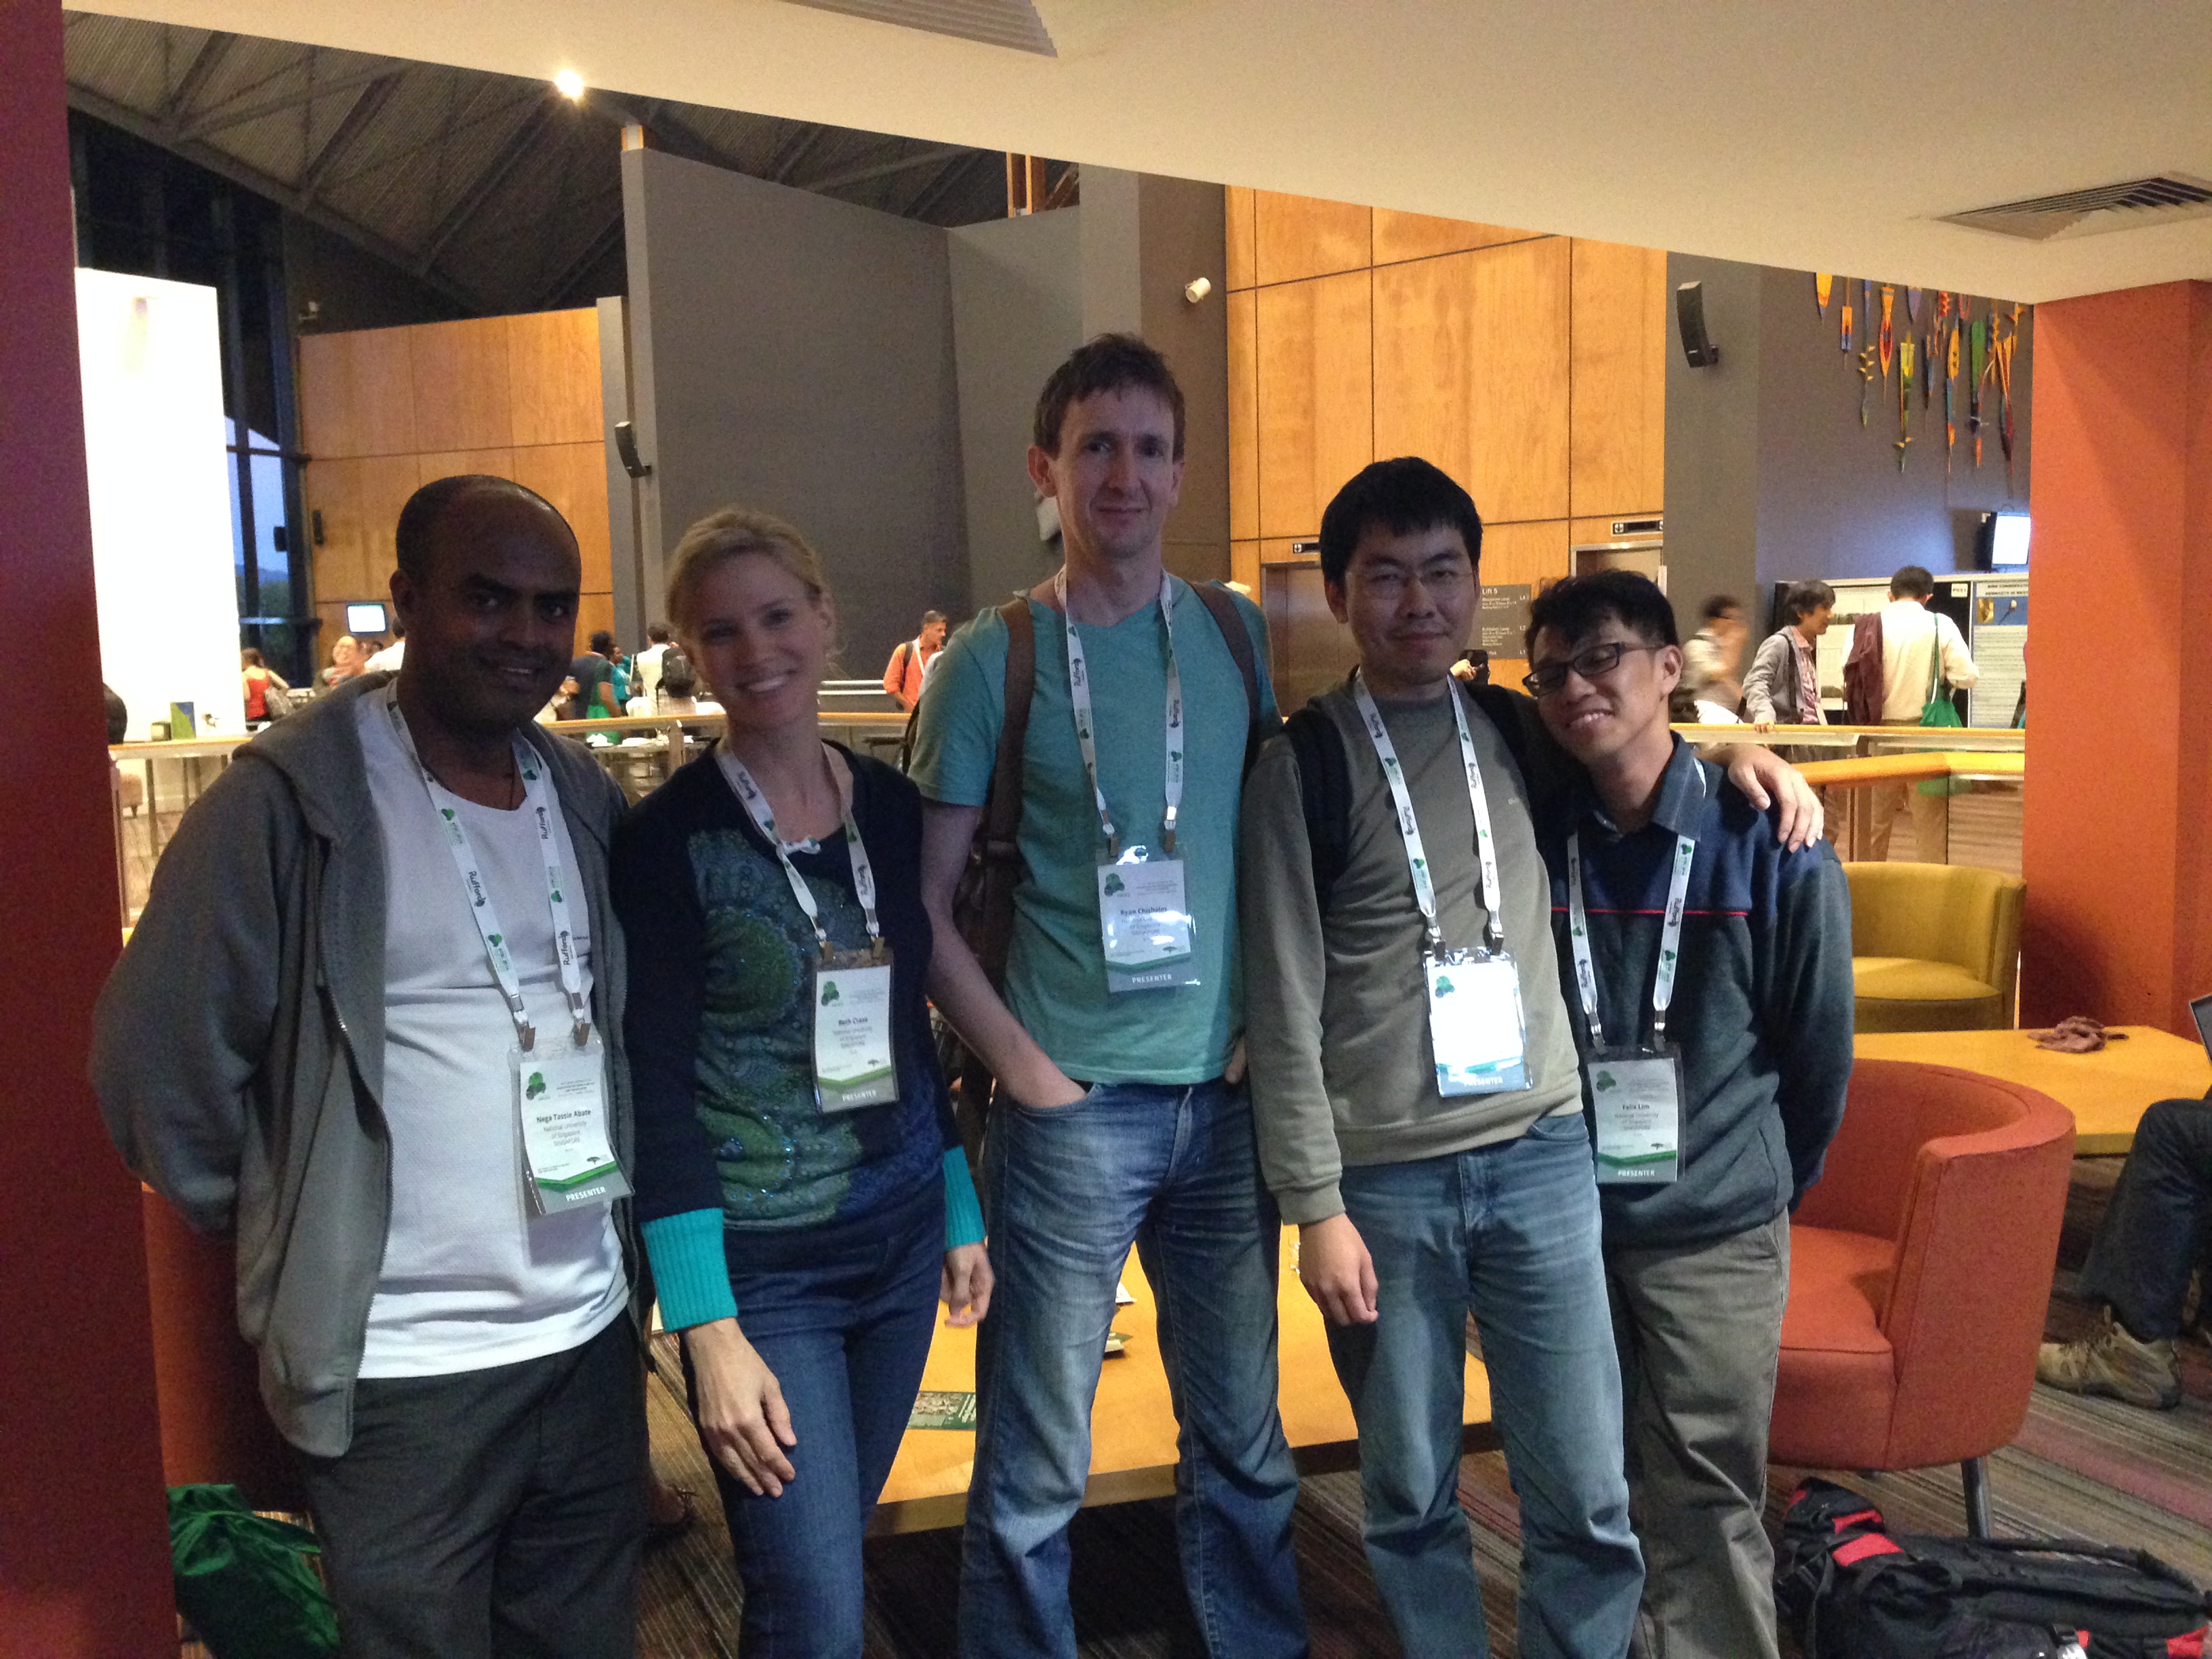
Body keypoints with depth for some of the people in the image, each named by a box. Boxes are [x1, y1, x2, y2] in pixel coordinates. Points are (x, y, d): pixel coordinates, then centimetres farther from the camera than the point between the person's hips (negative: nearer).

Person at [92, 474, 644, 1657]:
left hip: (590, 1337, 5)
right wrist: (293, 1238, -3)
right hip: (403, 1374, -5)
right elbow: (160, 1059, -11)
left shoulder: (586, 799, 5)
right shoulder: (288, 800, -13)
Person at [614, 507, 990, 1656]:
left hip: (899, 1237, 5)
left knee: (830, 1550, 19)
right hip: (762, 1262, -5)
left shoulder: (891, 806, 3)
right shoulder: (669, 837, -13)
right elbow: (659, 1087, -14)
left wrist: (961, 1213, 12)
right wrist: (710, 1330, -17)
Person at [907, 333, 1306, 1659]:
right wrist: (1023, 1067, -10)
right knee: (1038, 1470, 7)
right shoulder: (991, 660, -5)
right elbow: (925, 904, -3)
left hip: (1228, 1098, 4)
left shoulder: (1240, 636, 6)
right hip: (1075, 1105, -3)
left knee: (1245, 1438, 17)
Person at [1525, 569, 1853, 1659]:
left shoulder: (1772, 846, -11)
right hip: (1559, 1216, 3)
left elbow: (1819, 1049, 1)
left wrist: (1774, 1181, 12)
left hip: (1715, 1230, -2)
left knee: (1704, 1508, 7)